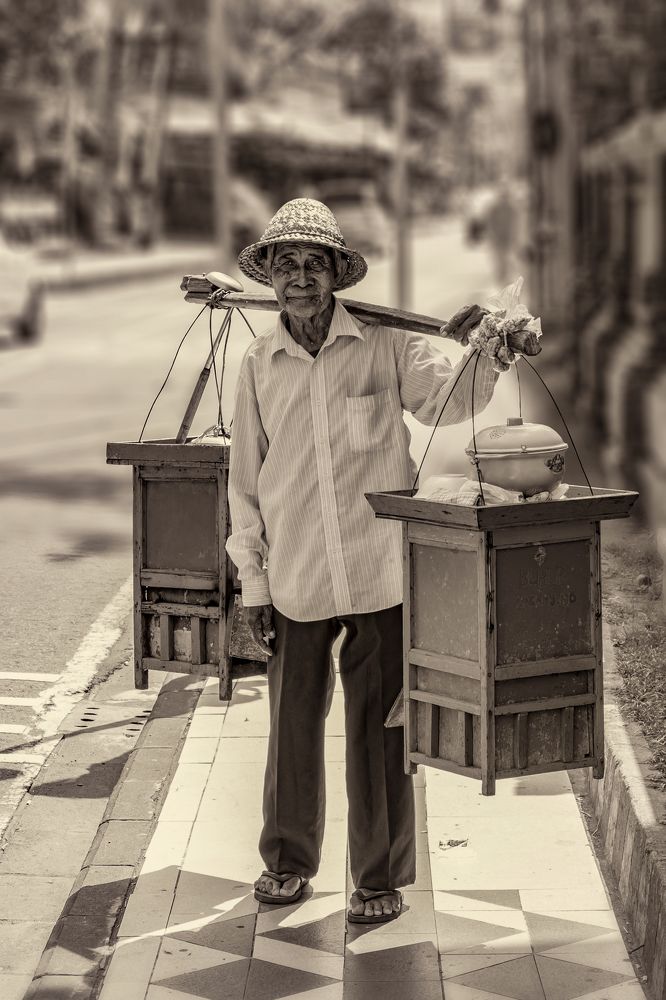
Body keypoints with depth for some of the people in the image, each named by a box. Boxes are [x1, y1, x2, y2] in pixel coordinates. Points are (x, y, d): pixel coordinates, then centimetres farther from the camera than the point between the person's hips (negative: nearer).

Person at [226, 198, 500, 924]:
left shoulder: (384, 345, -2)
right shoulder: (259, 365, 4)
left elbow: (447, 401, -13)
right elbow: (245, 479, 9)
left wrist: (481, 352, -34)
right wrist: (253, 583, 7)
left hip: (378, 572, -2)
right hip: (295, 582, 2)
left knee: (379, 728, 2)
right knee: (292, 723, 11)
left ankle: (381, 876, 15)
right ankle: (288, 859, 31)